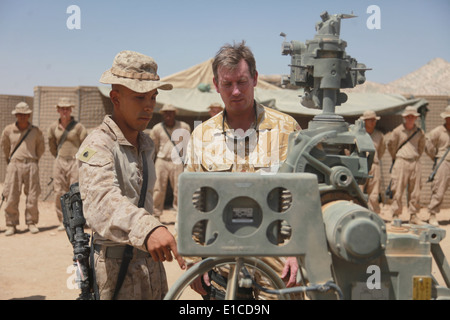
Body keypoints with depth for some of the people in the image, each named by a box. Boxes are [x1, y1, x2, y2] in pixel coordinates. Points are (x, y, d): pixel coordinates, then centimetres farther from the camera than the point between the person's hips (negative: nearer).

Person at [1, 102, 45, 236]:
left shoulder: (36, 131, 3)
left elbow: (41, 147, 17)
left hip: (31, 166, 0)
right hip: (14, 165, 0)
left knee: (32, 196, 1)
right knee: (11, 197, -3)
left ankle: (31, 223, 14)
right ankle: (11, 225, 7)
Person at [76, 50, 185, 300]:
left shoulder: (145, 144, 12)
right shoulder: (97, 146, -17)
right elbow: (102, 200, -37)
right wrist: (148, 229, -53)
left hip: (150, 262, 8)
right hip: (116, 266, -8)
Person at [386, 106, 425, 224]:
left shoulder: (420, 132, 8)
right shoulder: (397, 131, -2)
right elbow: (389, 144, 11)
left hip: (415, 163, 4)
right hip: (401, 162, -3)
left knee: (415, 192, 5)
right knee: (398, 191, -5)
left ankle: (413, 216, 14)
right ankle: (395, 215, 2)